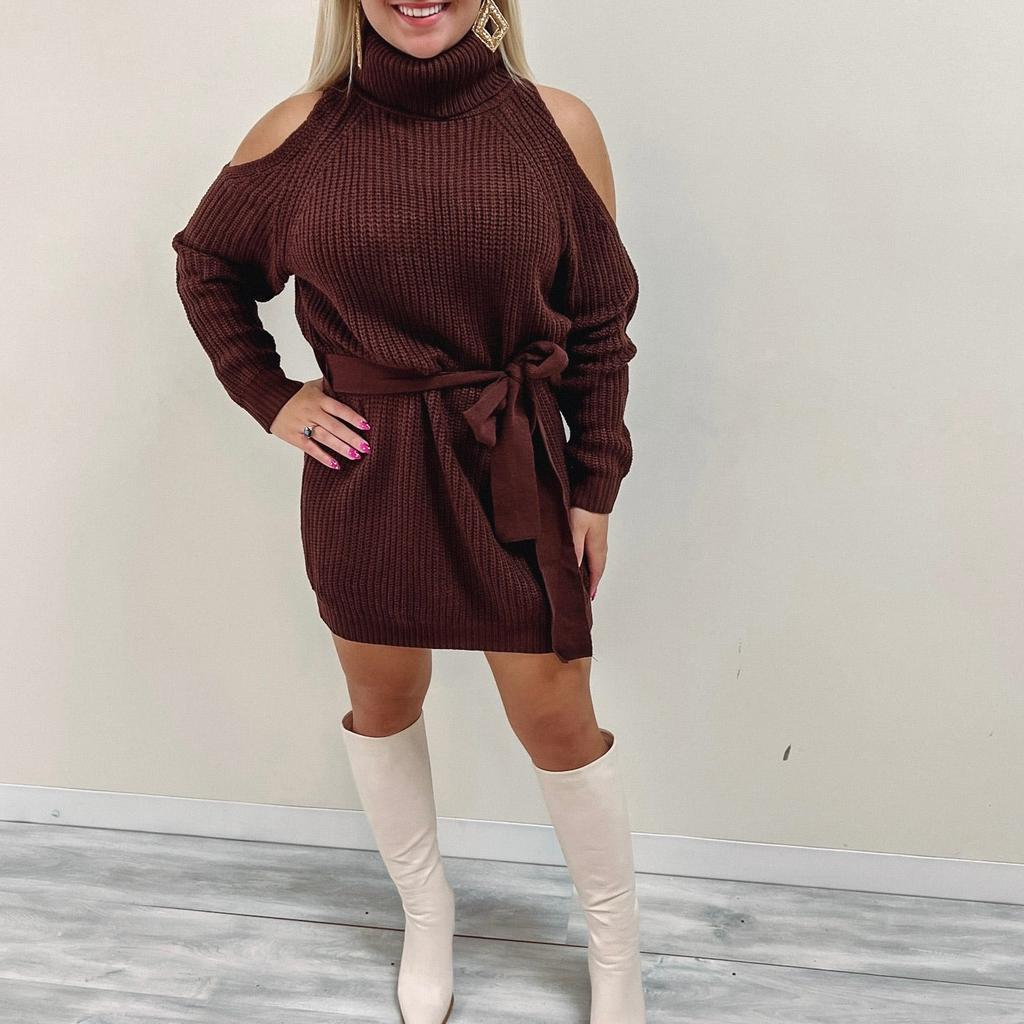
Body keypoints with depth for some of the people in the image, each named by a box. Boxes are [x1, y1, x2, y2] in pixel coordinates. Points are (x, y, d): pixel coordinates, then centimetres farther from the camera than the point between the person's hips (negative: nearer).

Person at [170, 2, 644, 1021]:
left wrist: (595, 489, -2)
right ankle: (426, 915, 43)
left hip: (515, 471, -1)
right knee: (382, 703, 16)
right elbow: (205, 262, 13)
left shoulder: (556, 124, -5)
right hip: (361, 473, 2)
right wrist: (267, 395, 3)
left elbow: (600, 323, -1)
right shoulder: (300, 133, -3)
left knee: (557, 719, 6)